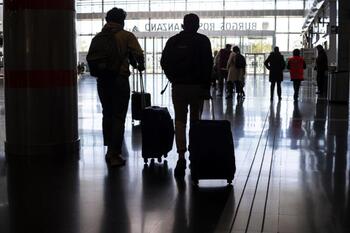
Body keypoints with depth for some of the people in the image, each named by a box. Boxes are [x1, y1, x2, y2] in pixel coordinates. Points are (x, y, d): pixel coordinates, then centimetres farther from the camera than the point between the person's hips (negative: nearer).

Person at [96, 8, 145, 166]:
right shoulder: (126, 36, -4)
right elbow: (138, 54, -13)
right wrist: (140, 65, 5)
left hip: (102, 80, 4)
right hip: (119, 79, -4)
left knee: (107, 115, 18)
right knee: (119, 117, 1)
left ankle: (109, 150, 24)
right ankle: (115, 154, 0)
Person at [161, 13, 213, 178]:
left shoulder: (173, 41, 3)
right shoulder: (203, 41, -2)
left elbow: (164, 62, 4)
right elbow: (208, 65, -7)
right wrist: (206, 87, -3)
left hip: (178, 86, 1)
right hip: (198, 86, -1)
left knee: (180, 121, 3)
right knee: (195, 120, 13)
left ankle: (181, 156, -13)